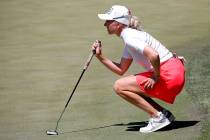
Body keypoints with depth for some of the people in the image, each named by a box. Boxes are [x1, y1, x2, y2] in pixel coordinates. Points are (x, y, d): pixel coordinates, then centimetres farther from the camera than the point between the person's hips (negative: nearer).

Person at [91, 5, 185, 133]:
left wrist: (156, 78, -17)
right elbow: (121, 70, 21)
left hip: (169, 75, -10)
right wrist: (100, 56, 13)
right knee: (127, 86, 20)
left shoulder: (129, 37, -15)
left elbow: (153, 55, -31)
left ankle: (158, 117, -6)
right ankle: (164, 114, 13)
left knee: (119, 86, -7)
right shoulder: (130, 36, 16)